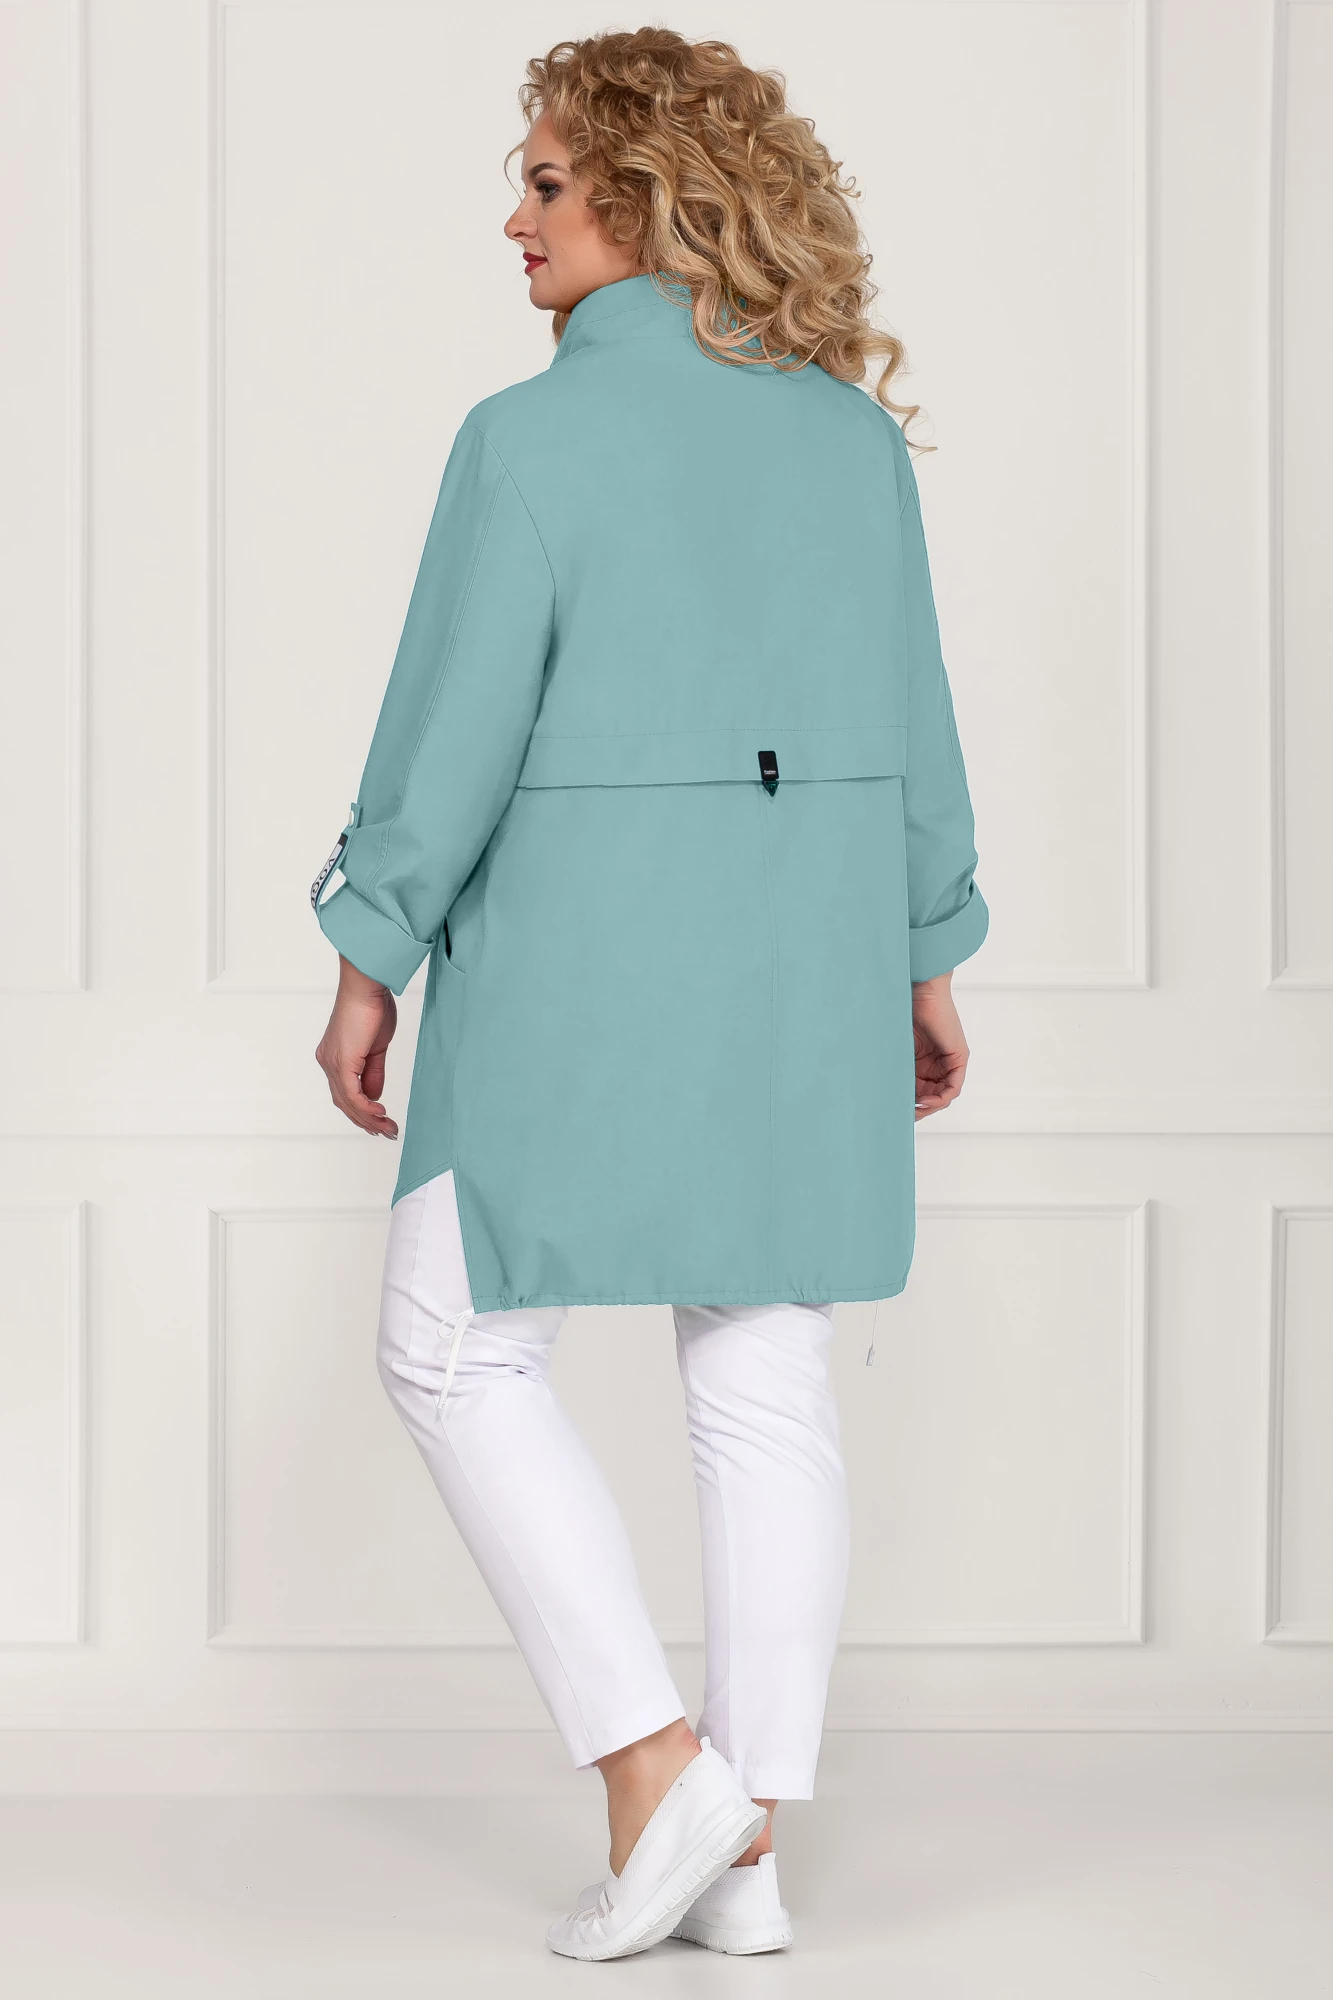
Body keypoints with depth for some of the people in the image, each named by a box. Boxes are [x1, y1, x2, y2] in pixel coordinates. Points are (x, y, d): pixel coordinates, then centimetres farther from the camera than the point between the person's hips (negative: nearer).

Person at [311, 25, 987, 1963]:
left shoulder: (534, 437, -12)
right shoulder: (851, 428, 5)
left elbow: (455, 731, -13)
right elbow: (909, 716, 9)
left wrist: (369, 968, -4)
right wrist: (925, 964, 17)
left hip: (585, 953, -6)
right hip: (803, 956, 6)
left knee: (460, 1352, 8)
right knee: (767, 1383, 8)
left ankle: (657, 1766, 0)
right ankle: (749, 1854, 12)